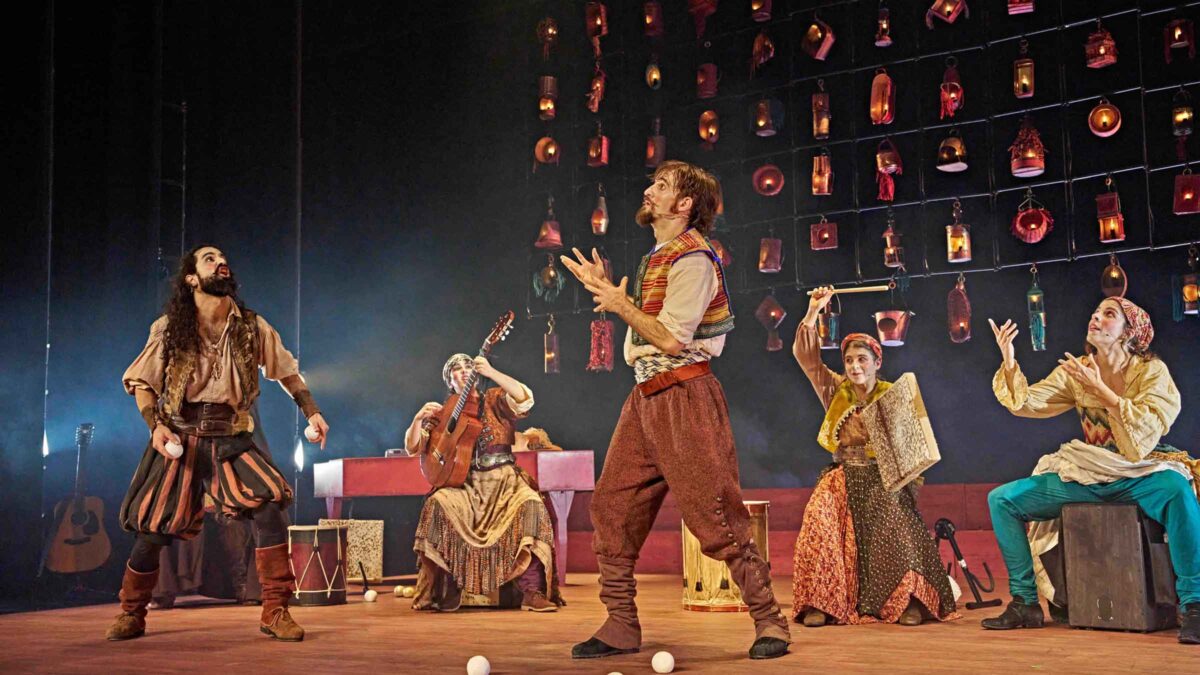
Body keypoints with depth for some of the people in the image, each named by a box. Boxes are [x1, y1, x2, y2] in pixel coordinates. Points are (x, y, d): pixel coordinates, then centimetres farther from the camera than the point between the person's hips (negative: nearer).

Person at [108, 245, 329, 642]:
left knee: (270, 504, -22)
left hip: (231, 440, 0)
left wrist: (312, 412, 4)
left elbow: (287, 372, 13)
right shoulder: (169, 329, -1)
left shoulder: (252, 328, 3)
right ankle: (131, 615, 28)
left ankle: (275, 612, -11)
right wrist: (155, 425, -10)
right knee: (153, 530, 2)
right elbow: (140, 382, 5)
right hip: (179, 438, 0)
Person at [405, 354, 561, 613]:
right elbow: (413, 447, 12)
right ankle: (447, 591, -20)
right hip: (464, 483, 1)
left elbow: (523, 399, -11)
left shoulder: (495, 400, 11)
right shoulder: (444, 413, 16)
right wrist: (419, 419, -8)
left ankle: (532, 591, -26)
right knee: (437, 504, -30)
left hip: (504, 479, -1)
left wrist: (490, 372, -22)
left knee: (531, 505, -31)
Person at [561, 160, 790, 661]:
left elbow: (671, 339, -18)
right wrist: (606, 292, 17)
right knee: (612, 506, 4)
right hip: (646, 396, 9)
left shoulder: (692, 259, -11)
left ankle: (769, 620, 5)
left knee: (715, 514, -8)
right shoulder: (658, 257, 19)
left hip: (684, 395, -9)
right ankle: (621, 626, 11)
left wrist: (620, 304, -10)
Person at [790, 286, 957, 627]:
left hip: (882, 477, -2)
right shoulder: (836, 391, 10)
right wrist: (814, 311, -5)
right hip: (844, 476, 2)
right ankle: (821, 602, -24)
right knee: (821, 518, -26)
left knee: (894, 522, -30)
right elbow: (805, 354, 3)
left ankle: (910, 599, -23)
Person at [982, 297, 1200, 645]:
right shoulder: (1076, 370, 6)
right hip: (1087, 474, 5)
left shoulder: (1151, 370, -6)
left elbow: (1150, 428, -21)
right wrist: (1009, 362, -14)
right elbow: (1026, 403, 0)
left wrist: (1098, 388, -26)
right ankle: (1025, 602, -2)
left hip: (1139, 475, -5)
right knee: (1002, 499, -7)